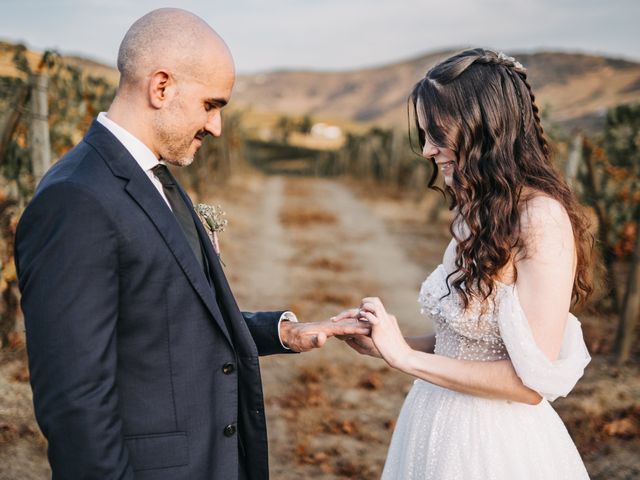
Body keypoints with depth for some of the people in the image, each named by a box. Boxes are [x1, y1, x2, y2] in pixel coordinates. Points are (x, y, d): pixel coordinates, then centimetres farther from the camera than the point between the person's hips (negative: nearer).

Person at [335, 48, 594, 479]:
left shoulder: (542, 218, -20)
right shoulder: (475, 212, 4)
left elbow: (532, 380, -22)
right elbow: (467, 338, 9)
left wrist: (408, 358, -17)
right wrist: (385, 344, -3)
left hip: (495, 443, -7)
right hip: (438, 425, 7)